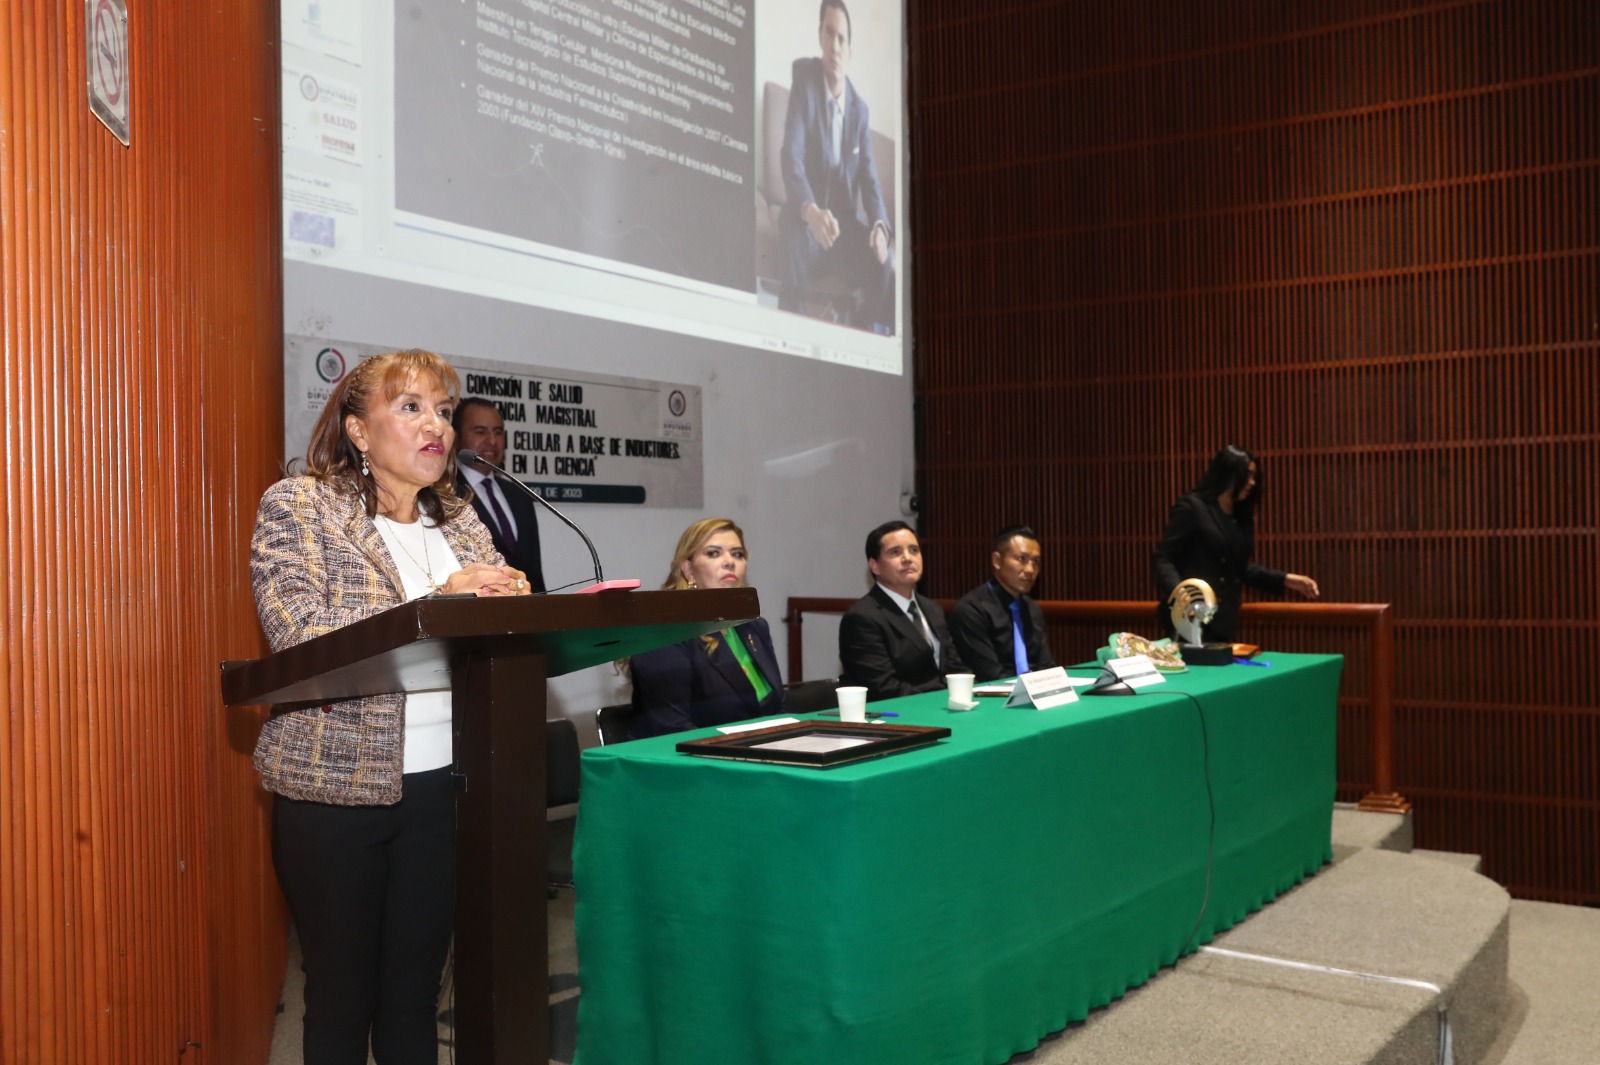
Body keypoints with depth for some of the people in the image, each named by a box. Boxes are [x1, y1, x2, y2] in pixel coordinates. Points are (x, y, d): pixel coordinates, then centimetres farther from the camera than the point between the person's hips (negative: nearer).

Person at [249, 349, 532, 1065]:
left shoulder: (460, 521, 12)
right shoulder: (297, 506, -4)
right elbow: (299, 633, -17)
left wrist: (513, 607, -12)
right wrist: (438, 601, -21)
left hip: (441, 784, 4)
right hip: (337, 785, -4)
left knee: (417, 991, 13)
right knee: (342, 997, 9)